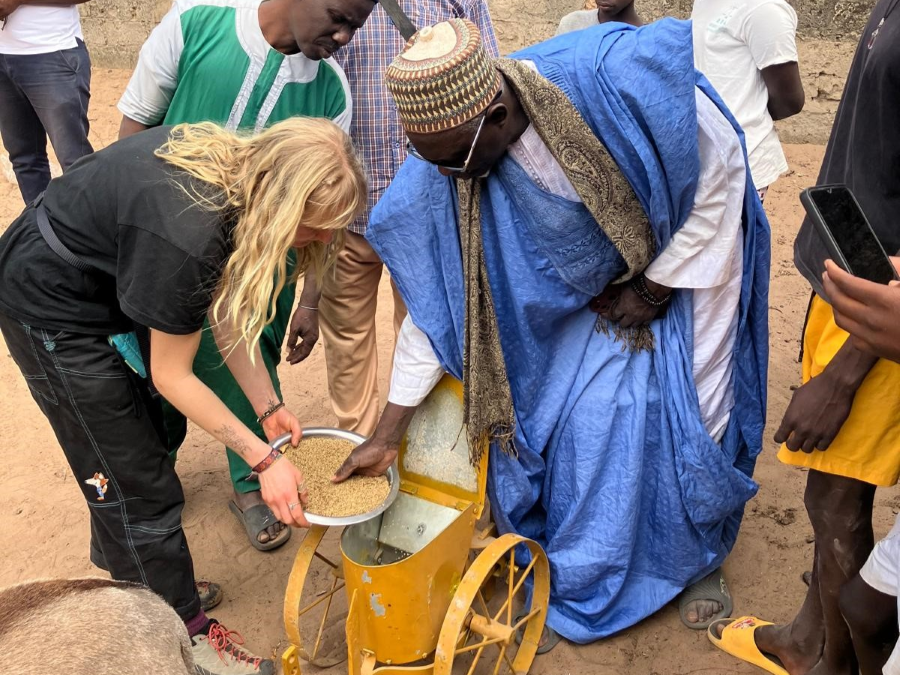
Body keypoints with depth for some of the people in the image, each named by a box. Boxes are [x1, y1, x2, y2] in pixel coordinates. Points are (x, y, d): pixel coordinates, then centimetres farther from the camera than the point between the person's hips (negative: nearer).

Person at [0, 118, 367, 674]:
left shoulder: (238, 164, -14)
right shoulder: (188, 235, -37)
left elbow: (228, 309, -6)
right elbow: (171, 376, -24)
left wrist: (269, 408, -8)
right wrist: (264, 460, -20)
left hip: (98, 287, 8)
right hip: (51, 309, -8)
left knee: (122, 450, 20)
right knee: (138, 485, 1)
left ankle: (127, 579, 41)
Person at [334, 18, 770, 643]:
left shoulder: (620, 82, -36)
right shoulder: (445, 171, -24)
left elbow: (720, 174, -20)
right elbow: (437, 292, -16)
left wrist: (655, 287, -15)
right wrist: (387, 434, -14)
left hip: (686, 259, -2)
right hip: (586, 286, 3)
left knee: (687, 415, 1)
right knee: (556, 416, -4)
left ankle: (701, 558, 32)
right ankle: (577, 581, 22)